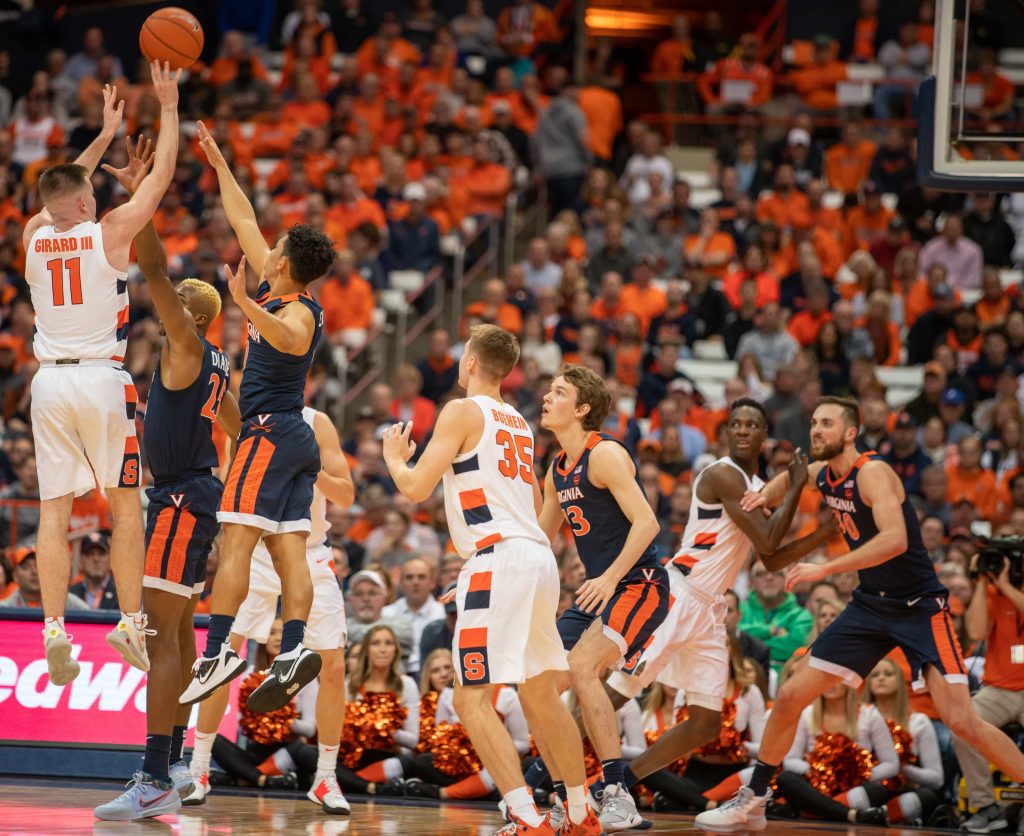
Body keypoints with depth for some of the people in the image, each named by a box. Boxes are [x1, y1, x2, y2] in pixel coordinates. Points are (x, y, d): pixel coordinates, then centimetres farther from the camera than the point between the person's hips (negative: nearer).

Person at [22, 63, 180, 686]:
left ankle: (54, 631, -8)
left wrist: (107, 134, 35)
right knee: (127, 504, 7)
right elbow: (161, 176, 1)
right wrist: (168, 106, 10)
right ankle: (132, 623, 4)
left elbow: (64, 190, 26)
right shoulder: (109, 233, -6)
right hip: (102, 380, -3)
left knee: (55, 511, 1)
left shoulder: (34, 236, 5)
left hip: (50, 380, 3)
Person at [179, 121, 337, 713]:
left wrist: (246, 304, -54)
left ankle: (216, 653, -21)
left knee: (236, 542, -14)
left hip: (271, 432, -10)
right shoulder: (278, 290, 13)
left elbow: (289, 341, -40)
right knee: (289, 550, -1)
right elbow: (245, 223, 22)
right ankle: (294, 653, -10)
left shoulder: (299, 310, -13)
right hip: (294, 436, 10)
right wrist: (219, 165, 25)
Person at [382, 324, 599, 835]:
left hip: (499, 559, -9)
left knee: (471, 698, -9)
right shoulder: (518, 423, 20)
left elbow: (416, 488, -9)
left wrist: (393, 456, 12)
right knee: (540, 694, 20)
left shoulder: (463, 412, -4)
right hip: (539, 557, 9)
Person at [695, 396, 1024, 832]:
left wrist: (824, 569, -35)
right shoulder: (822, 473, 5)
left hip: (919, 607, -8)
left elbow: (895, 540, -35)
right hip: (870, 605, 8)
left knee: (961, 720, -19)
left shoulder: (871, 472, -20)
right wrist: (765, 493, 8)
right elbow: (791, 476, 31)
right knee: (790, 697, 5)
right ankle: (751, 801, 18)